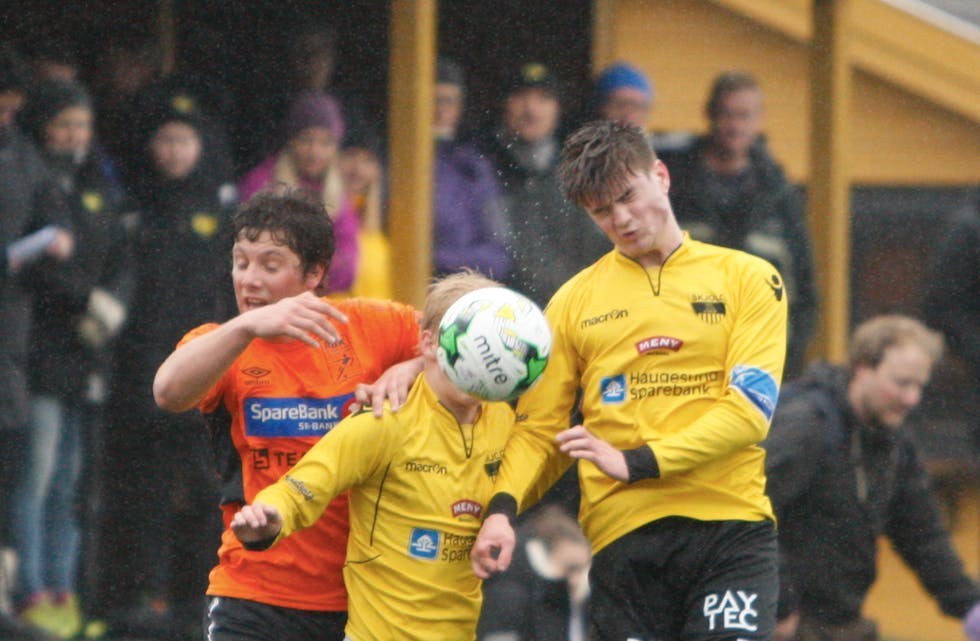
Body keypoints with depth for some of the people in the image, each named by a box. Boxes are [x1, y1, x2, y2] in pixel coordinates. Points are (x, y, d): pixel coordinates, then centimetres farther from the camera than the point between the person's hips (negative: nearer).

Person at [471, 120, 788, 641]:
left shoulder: (747, 279, 8)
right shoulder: (574, 301, 15)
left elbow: (749, 410, -3)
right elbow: (538, 428, 14)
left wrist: (637, 462, -13)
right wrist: (502, 508, -6)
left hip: (730, 530, -2)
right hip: (623, 537, 2)